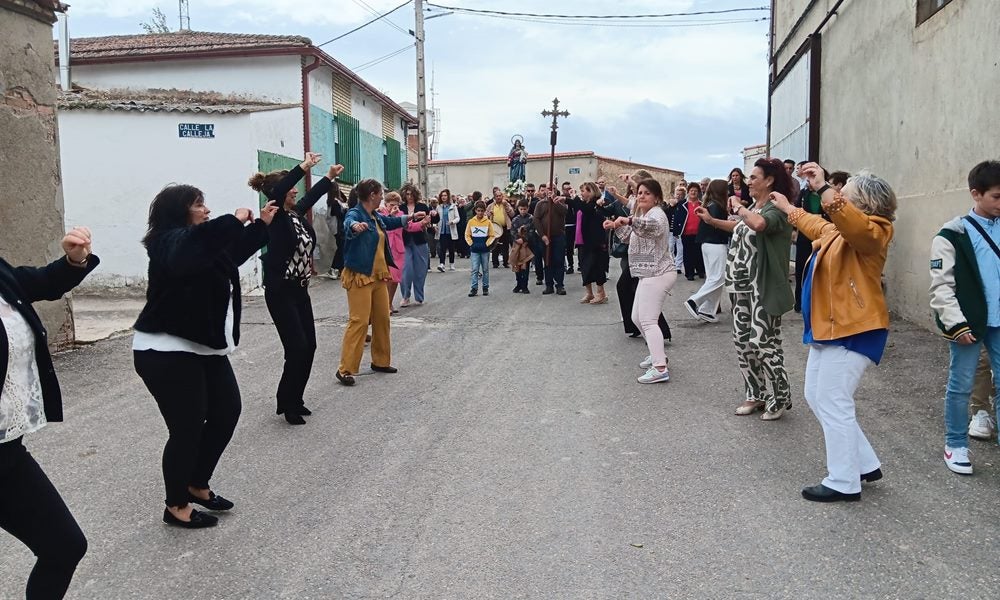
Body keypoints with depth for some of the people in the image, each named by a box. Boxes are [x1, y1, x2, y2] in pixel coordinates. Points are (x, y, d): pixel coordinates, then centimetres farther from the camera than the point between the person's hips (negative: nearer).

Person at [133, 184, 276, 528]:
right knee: (187, 429, -3)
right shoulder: (171, 243, -17)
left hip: (205, 348, 10)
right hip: (167, 353, -10)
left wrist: (262, 224, 27)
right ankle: (176, 506, 16)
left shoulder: (199, 242, 13)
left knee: (226, 414, 14)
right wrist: (236, 220, -30)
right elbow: (202, 241, -42)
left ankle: (197, 485, 32)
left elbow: (233, 254, 31)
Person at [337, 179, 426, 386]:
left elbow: (391, 221, 33)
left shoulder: (376, 216, 11)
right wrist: (355, 226, -63)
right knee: (359, 321, -12)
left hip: (379, 276, 9)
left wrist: (412, 216, 43)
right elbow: (349, 223, -39)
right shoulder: (355, 213, -15)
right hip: (359, 277, -9)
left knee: (382, 319, 14)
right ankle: (345, 369, -7)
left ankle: (380, 361, 28)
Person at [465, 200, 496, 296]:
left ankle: (485, 288, 17)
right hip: (474, 249, 0)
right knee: (475, 270, -2)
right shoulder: (471, 221, 1)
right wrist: (471, 244, -5)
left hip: (485, 249, 0)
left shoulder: (488, 222, -2)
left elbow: (492, 236, 1)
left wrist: (487, 244, -9)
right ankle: (474, 288, -1)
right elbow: (467, 235, 6)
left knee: (485, 269, 9)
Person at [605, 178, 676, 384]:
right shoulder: (644, 215, 19)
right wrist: (616, 226, 18)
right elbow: (630, 236, 33)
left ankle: (660, 369, -18)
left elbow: (654, 226, -39)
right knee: (637, 317, 17)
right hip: (649, 273, 10)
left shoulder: (656, 213, -13)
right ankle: (658, 354, 30)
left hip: (657, 274, -10)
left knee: (648, 320, -15)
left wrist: (629, 220, -54)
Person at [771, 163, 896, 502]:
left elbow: (852, 222, -38)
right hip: (829, 328, 11)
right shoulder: (838, 230, 15)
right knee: (816, 398, 15)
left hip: (853, 331, -11)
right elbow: (816, 224, 39)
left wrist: (823, 188, -41)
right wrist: (787, 208, 49)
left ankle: (844, 483, 4)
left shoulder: (872, 231, -13)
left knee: (833, 404, -8)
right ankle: (865, 465, 25)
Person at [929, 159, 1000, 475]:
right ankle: (956, 446, 19)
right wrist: (956, 323, -16)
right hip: (968, 323, -4)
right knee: (961, 385, 5)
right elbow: (941, 285, -10)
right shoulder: (952, 235, -7)